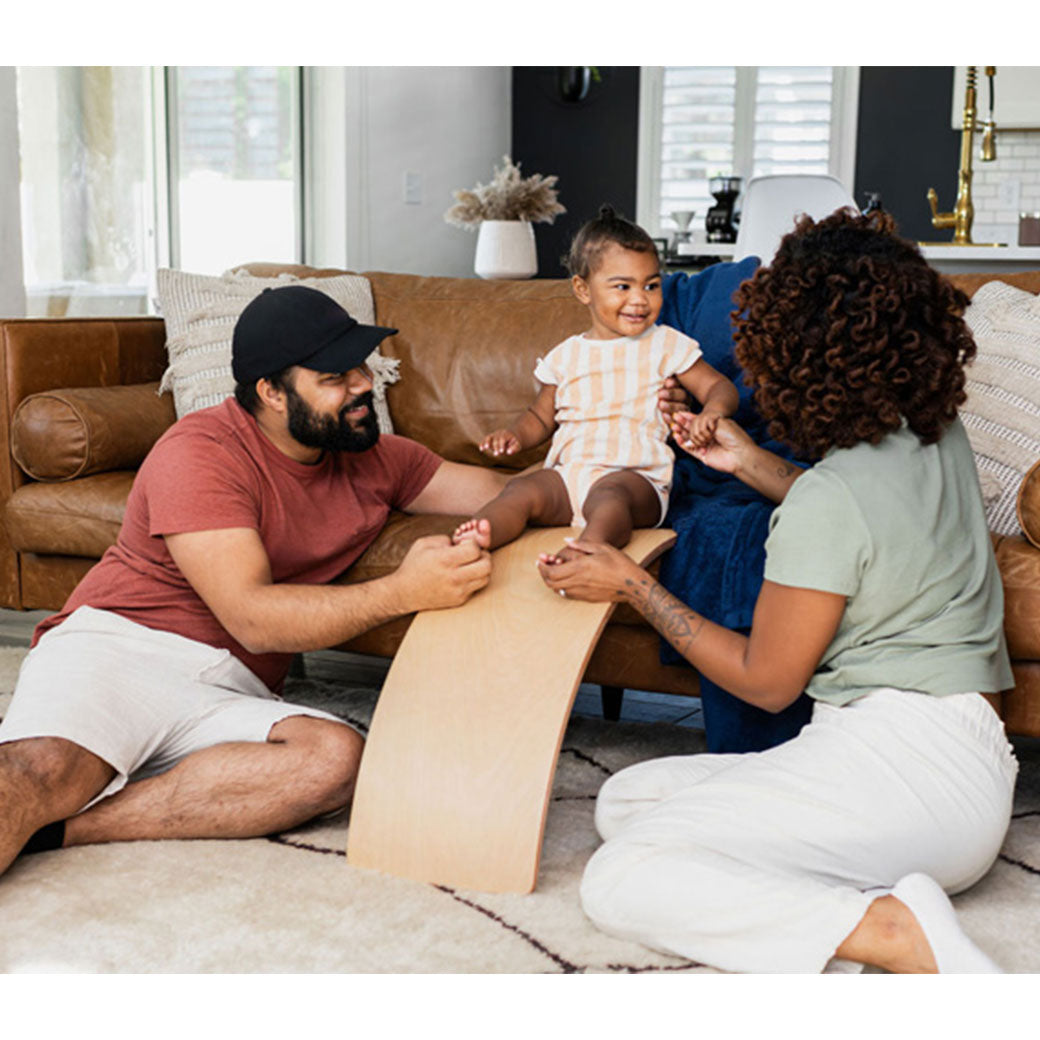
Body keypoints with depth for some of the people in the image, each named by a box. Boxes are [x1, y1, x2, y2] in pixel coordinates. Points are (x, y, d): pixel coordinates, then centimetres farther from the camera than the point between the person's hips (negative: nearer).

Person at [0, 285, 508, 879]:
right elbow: (252, 617, -16)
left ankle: (52, 827, -30)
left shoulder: (372, 460, 16)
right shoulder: (202, 452, -7)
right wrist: (402, 592, -24)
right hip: (118, 641, -4)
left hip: (232, 696, 5)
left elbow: (495, 491, 23)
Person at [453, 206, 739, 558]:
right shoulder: (566, 356, 19)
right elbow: (541, 416, 28)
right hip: (568, 473, 4)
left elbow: (720, 387, 11)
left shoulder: (666, 345, 11)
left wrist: (711, 412, -14)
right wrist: (516, 434, 5)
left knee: (609, 495, -37)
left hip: (635, 476, -3)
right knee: (522, 490, -25)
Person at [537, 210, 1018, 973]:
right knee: (625, 800, 12)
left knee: (619, 881, -18)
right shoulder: (941, 438, 8)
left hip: (901, 760, -10)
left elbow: (766, 681, -7)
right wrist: (752, 465, 27)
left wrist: (634, 587, 1)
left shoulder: (829, 495, -16)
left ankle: (890, 931, -26)